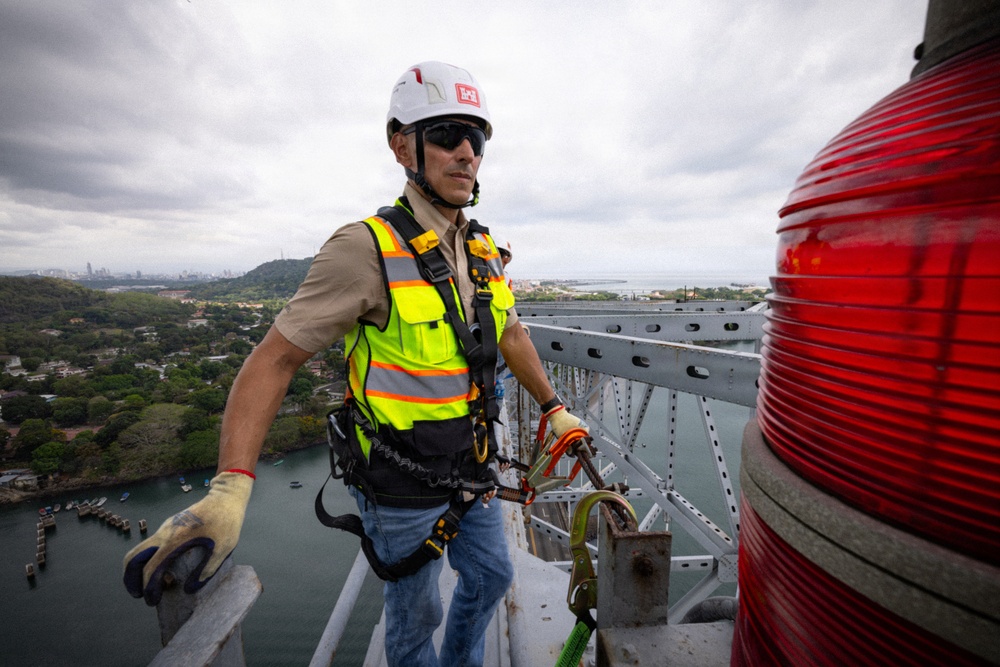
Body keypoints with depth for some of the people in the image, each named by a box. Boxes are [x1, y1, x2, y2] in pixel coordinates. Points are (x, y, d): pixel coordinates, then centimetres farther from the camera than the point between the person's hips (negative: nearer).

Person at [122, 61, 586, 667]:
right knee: (417, 615, 18)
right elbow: (274, 360, -19)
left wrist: (554, 408, 15)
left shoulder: (484, 251, 1)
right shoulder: (368, 250, -21)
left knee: (491, 577, 27)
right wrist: (231, 489, -27)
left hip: (470, 473, 7)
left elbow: (510, 334, 12)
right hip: (404, 489, -6)